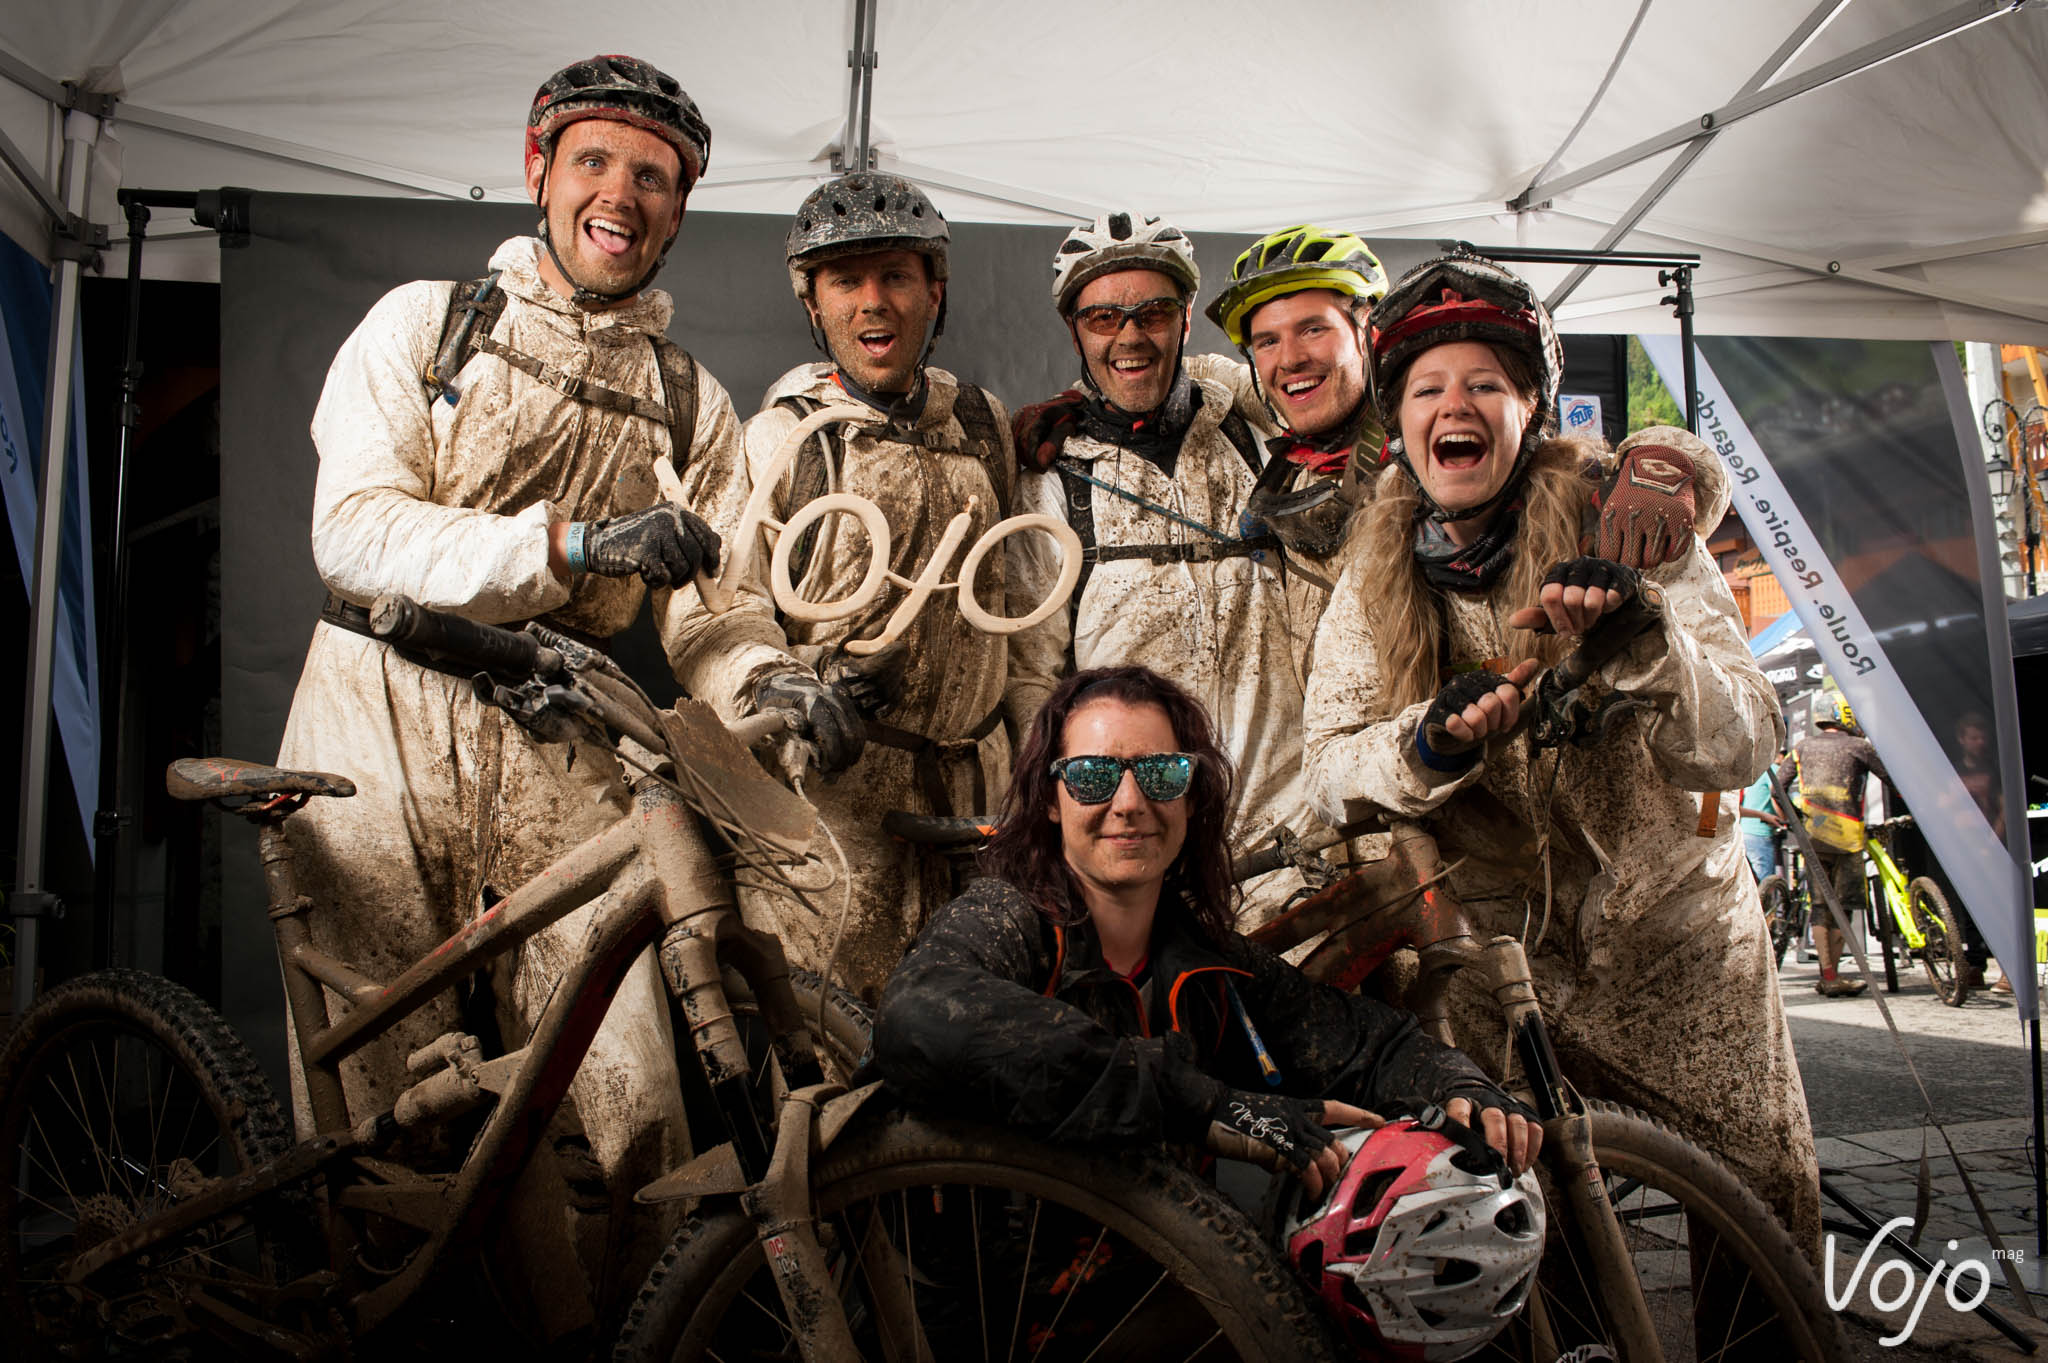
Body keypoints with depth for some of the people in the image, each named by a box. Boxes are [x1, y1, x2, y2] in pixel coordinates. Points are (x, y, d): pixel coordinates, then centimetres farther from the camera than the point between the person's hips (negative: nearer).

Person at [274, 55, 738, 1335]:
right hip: (382, 722, -1)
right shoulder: (423, 323, 7)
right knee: (377, 1096, 1)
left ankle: (572, 1335, 15)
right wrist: (575, 544, -21)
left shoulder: (691, 401, 15)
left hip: (561, 750, 2)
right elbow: (354, 530, -8)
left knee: (629, 1107, -6)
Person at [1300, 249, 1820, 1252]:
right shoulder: (1377, 573, -6)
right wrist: (1431, 745, -33)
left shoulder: (1616, 524, -13)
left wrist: (1637, 636, -40)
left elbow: (1741, 747, -22)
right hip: (1498, 956, 1)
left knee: (1769, 1208, 11)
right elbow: (1326, 765, -13)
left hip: (1674, 943, -1)